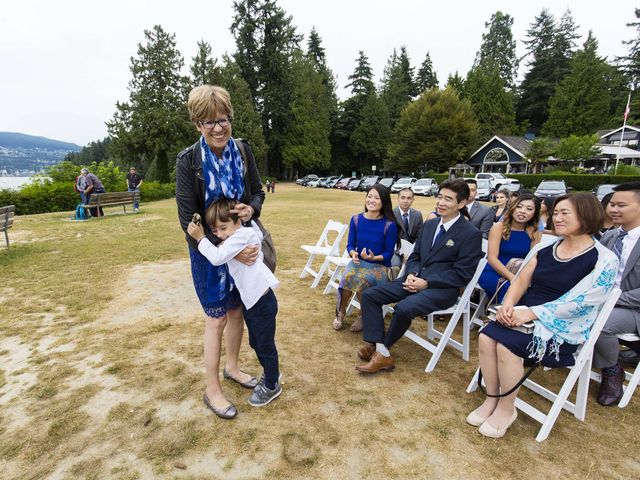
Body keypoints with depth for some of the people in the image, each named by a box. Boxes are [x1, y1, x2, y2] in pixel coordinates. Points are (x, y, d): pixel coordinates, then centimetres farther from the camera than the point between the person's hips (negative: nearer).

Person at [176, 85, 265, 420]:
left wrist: (251, 208, -19)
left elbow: (258, 192, 5)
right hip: (209, 250, -4)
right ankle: (212, 390, 26)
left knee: (237, 310, 16)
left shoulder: (243, 151, -4)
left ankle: (232, 367, 41)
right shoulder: (188, 160, -16)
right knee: (216, 318, 5)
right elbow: (188, 219, -18)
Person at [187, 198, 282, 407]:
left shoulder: (243, 234, -20)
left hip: (262, 300, -10)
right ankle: (270, 374, 46)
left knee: (265, 345, 8)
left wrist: (200, 238, -19)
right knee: (255, 343, 24)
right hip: (249, 300, 10)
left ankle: (272, 386, 29)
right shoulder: (236, 236, 6)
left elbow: (217, 257, -28)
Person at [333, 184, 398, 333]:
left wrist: (374, 257, -25)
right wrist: (353, 254, -18)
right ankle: (340, 311, -2)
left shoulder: (389, 225, -10)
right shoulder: (356, 219, 1)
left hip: (380, 265, -3)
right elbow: (350, 244, 5)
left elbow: (389, 252, -6)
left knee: (360, 280, -32)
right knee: (348, 276, -30)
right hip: (358, 261, 3)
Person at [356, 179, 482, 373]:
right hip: (416, 280, 7)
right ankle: (382, 353, -11)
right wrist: (411, 274, -5)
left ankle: (382, 348, -5)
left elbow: (462, 274, -12)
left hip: (442, 289, -7)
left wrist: (427, 282, -17)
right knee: (369, 295, -7)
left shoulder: (471, 234, -8)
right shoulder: (429, 224, 13)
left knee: (403, 308, -33)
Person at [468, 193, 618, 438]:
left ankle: (506, 409, -4)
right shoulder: (545, 248, 9)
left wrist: (530, 313, -24)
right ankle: (491, 399, -2)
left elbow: (577, 302, -16)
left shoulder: (603, 260, -7)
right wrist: (508, 305, -14)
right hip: (524, 314, 5)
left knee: (506, 344, -28)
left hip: (561, 328, -5)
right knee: (486, 337, -22)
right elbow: (521, 280, 6)